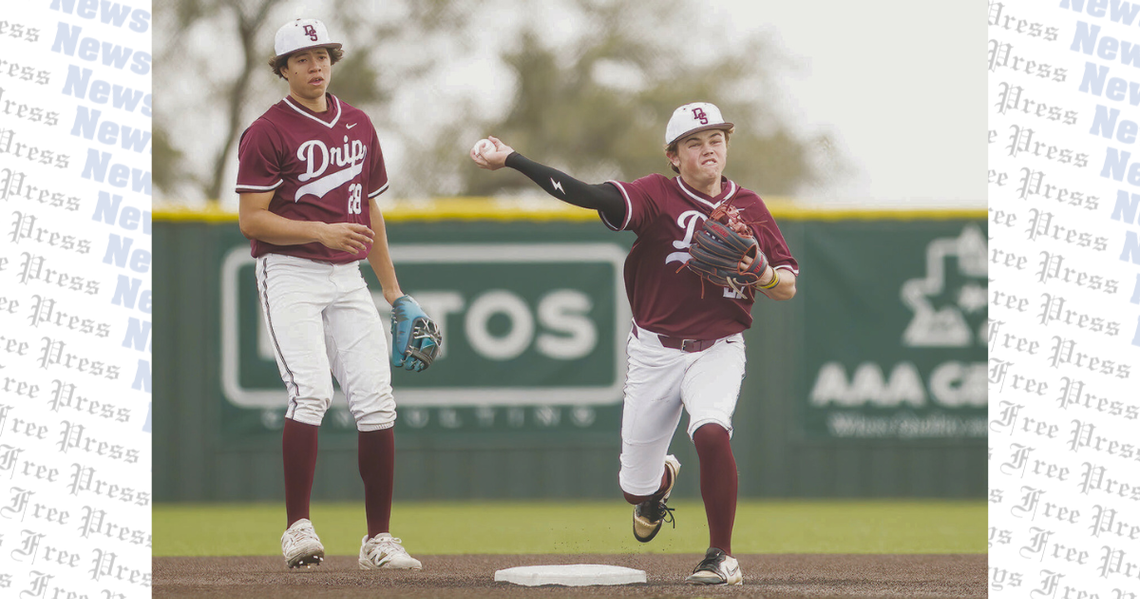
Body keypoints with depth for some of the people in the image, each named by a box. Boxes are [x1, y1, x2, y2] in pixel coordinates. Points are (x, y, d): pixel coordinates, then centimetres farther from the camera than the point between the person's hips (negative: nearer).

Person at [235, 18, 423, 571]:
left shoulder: (358, 126, 15)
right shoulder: (268, 132, -5)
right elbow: (251, 219, -10)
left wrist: (391, 288, 22)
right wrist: (322, 232, -20)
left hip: (347, 278, 6)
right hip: (290, 275, -6)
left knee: (376, 400, -3)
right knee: (311, 391, -22)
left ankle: (378, 539, 4)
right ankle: (297, 528, -15)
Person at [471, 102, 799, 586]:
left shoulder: (749, 209, 1)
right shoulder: (656, 196, -8)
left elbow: (787, 287, 5)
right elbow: (593, 196, -24)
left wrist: (761, 274, -19)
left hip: (718, 350, 0)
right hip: (654, 351, 0)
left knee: (711, 432, -32)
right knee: (635, 488, 8)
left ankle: (722, 556, -16)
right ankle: (661, 478, 48)